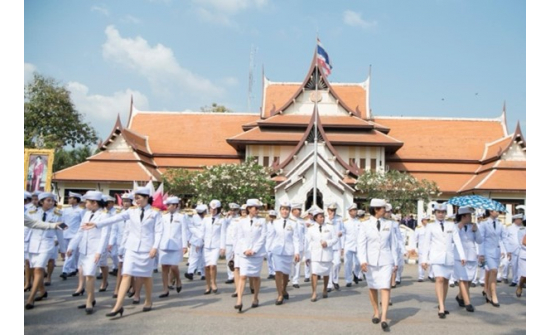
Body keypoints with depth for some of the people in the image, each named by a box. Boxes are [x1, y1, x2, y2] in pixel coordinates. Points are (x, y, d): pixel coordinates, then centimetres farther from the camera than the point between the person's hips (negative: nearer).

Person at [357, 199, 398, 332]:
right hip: (371, 261, 0)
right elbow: (361, 244, -7)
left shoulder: (389, 224, 5)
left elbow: (393, 243, 10)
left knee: (385, 287, -9)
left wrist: (395, 261, 10)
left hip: (386, 260, 1)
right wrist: (362, 261, -19)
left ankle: (384, 318, -8)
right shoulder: (365, 225, -2)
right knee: (372, 288, 12)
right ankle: (376, 312, 31)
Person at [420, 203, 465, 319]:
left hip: (449, 257, 3)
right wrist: (424, 259, -2)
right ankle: (441, 308, -17)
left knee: (446, 281, 9)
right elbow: (426, 243, 3)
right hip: (436, 257, -3)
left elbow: (457, 241, 4)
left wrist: (462, 256, -4)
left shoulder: (451, 225, 9)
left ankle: (442, 306, 23)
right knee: (439, 280, -15)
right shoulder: (430, 226, 4)